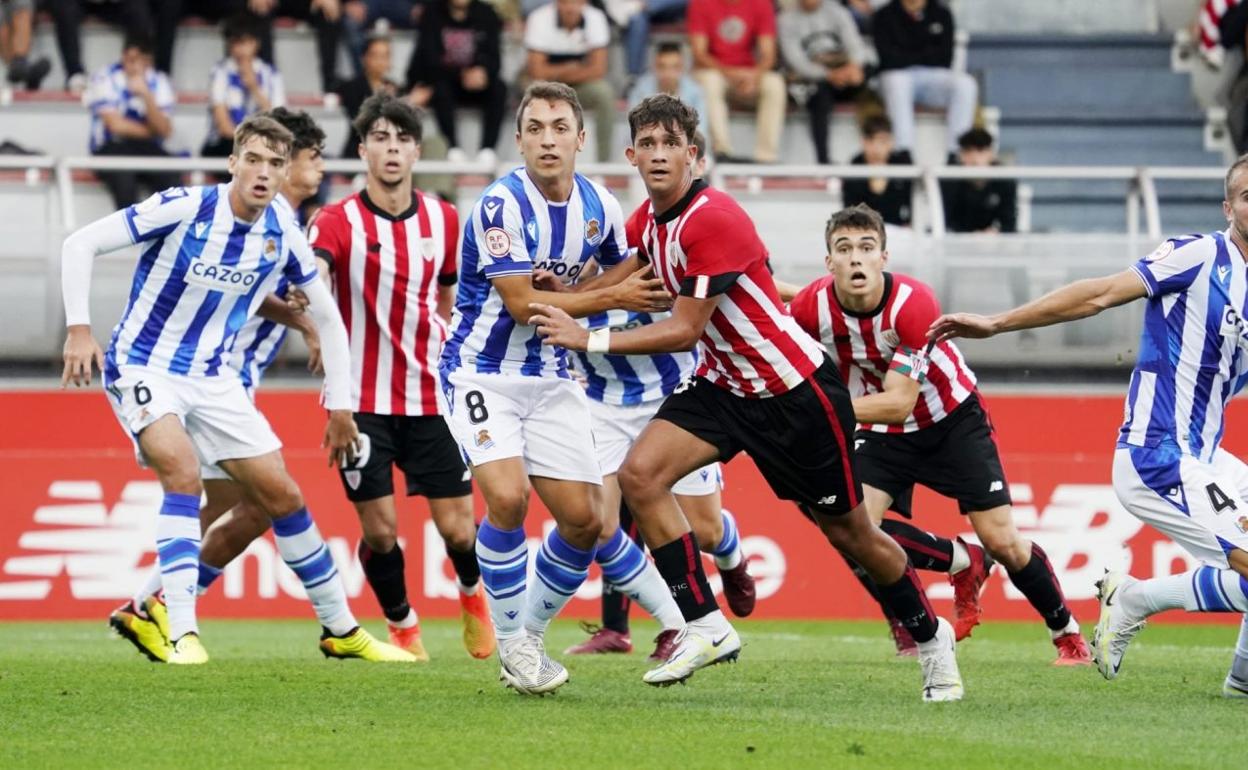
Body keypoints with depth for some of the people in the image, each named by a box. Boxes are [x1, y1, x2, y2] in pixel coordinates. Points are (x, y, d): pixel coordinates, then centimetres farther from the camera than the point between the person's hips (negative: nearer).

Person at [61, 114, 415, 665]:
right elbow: (81, 244, -15)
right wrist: (78, 329, -22)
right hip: (143, 367, -5)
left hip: (213, 380, 5)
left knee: (281, 495, 5)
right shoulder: (184, 208, -19)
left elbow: (326, 315, 10)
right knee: (183, 472, -29)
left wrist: (339, 405, 8)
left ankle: (341, 630, 19)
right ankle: (182, 634, -29)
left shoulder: (283, 234, -4)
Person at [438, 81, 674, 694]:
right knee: (507, 496, -25)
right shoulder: (502, 205, -19)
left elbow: (621, 269, 20)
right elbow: (521, 303, -20)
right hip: (483, 371, -6)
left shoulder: (599, 206, 0)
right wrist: (612, 298, -16)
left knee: (583, 520, 0)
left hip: (551, 376, 6)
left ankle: (531, 634, 21)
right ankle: (510, 642, -8)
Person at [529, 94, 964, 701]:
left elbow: (685, 330, -24)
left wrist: (590, 339, -22)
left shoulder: (712, 219, -25)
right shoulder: (648, 219, 0)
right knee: (640, 473, -17)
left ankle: (929, 637, 29)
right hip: (722, 385, 7)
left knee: (847, 530, 5)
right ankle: (706, 627, -12)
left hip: (795, 391, -7)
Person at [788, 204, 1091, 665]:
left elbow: (899, 403, -36)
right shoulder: (811, 308, -23)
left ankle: (1067, 634, 20)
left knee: (1002, 542, -5)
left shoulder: (913, 304, -33)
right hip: (881, 431, 3)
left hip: (952, 419, -3)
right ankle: (963, 563, 7)